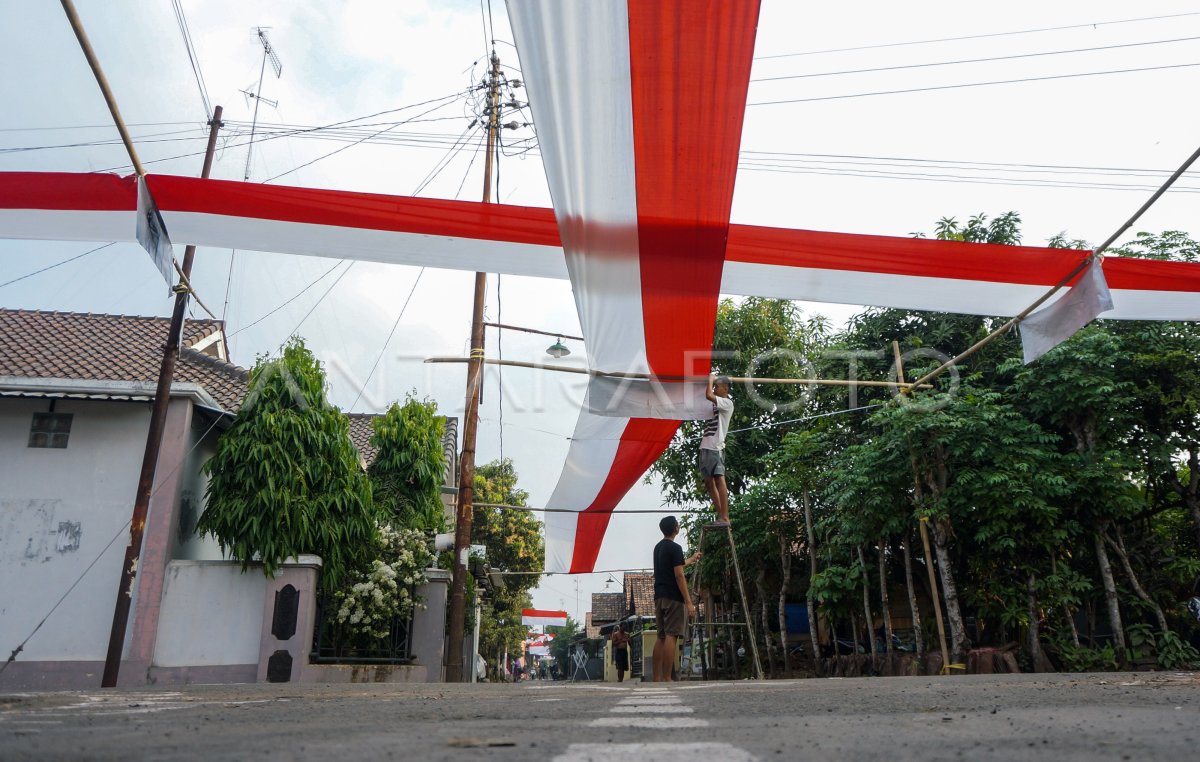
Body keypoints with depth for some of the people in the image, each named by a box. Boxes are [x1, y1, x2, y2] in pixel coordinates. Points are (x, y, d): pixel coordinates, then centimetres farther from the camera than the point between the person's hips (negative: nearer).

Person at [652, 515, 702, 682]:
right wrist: (689, 602, -16)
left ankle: (657, 678, 9)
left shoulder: (658, 547, 17)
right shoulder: (675, 548, -10)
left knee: (661, 637, 9)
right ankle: (666, 679, -11)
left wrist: (692, 560, 45)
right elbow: (679, 576, -16)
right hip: (673, 597, -9)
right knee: (671, 636, -9)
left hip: (659, 596, 9)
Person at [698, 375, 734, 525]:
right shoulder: (715, 404, 20)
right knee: (709, 482, 8)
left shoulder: (727, 403, -5)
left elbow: (708, 395, -17)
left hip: (715, 447, -9)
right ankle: (720, 515, 12)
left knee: (719, 480, -14)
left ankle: (724, 518, -17)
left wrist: (711, 379, -2)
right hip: (706, 447, 9)